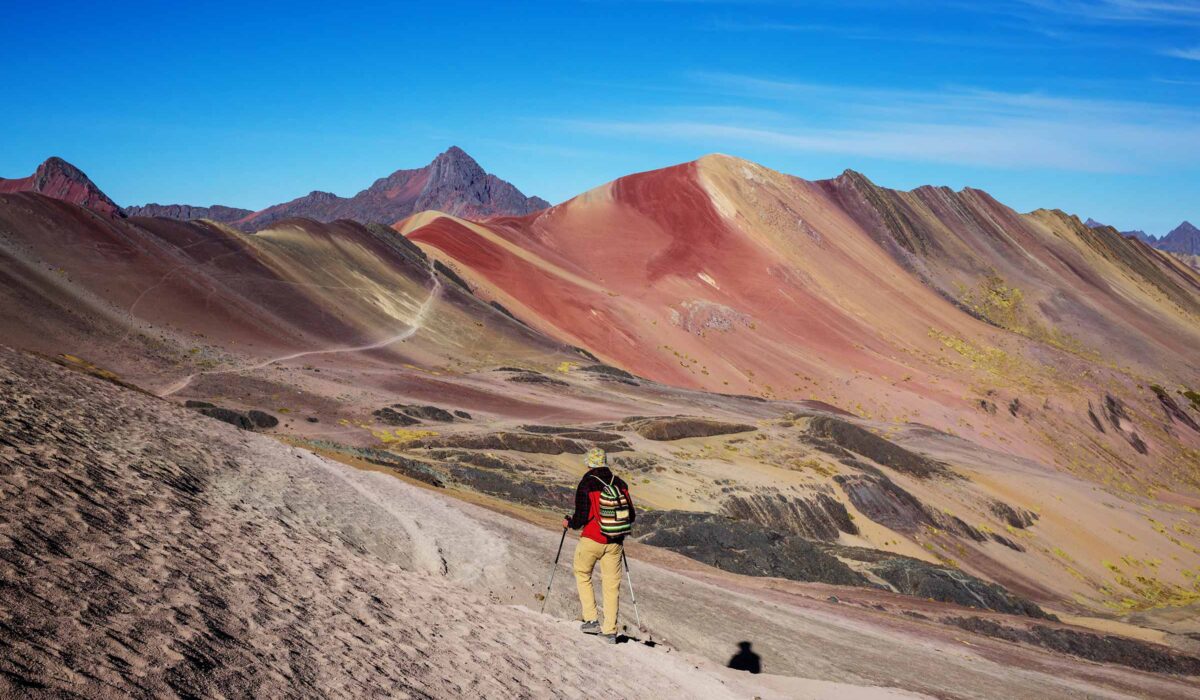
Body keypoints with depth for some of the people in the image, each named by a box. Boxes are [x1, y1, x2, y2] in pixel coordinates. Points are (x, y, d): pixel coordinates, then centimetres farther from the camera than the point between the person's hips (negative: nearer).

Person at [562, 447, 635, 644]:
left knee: (582, 575, 18)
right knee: (612, 584, 9)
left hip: (592, 540, -3)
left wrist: (569, 522, 6)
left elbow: (581, 517, -15)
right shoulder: (620, 484, 2)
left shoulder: (586, 485, -12)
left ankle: (591, 619, 9)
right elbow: (631, 516, 5)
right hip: (615, 543, 4)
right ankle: (610, 630, 11)